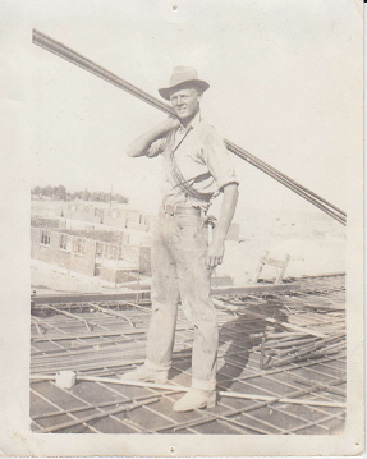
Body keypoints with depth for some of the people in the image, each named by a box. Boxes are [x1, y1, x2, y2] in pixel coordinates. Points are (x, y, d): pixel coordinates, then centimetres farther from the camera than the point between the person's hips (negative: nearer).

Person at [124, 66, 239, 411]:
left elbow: (230, 187, -16)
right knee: (163, 297, 17)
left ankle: (204, 387, -1)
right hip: (165, 219, 8)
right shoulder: (170, 134, 13)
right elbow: (133, 151, 14)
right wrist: (160, 127, 0)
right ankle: (157, 366, 31)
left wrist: (219, 239, -22)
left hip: (189, 222, -8)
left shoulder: (207, 137, -10)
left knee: (197, 303, -8)